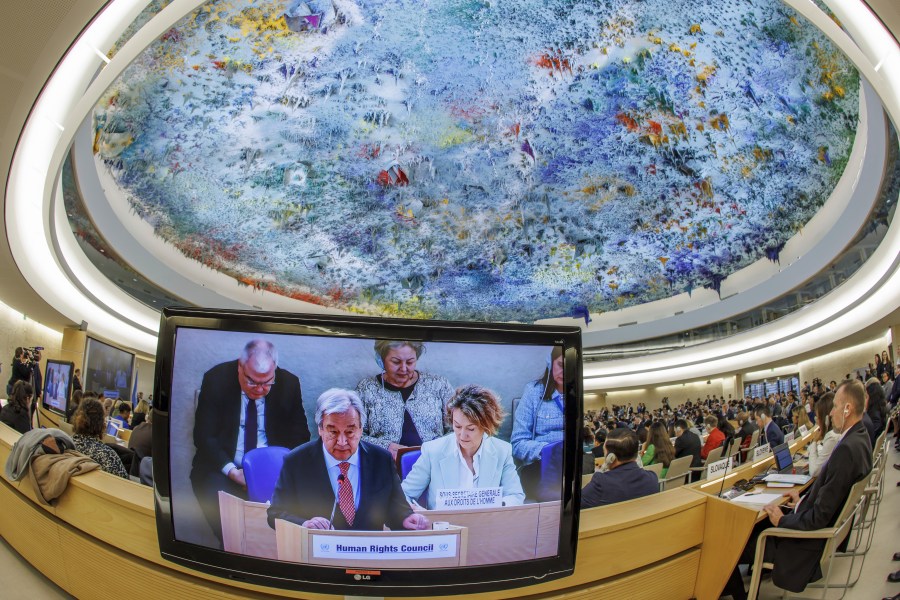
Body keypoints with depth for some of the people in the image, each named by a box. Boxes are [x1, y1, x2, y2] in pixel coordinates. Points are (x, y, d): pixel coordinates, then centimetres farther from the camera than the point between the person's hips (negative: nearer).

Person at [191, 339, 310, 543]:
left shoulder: (289, 384, -6)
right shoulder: (216, 379, -9)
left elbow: (300, 436, 0)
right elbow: (203, 435, -8)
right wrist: (232, 471, -21)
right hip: (223, 466, 0)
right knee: (214, 490, -32)